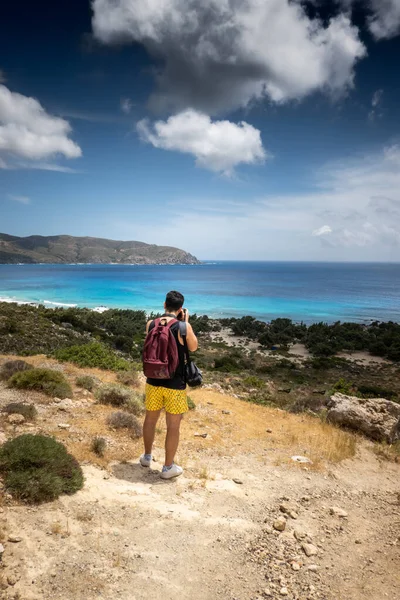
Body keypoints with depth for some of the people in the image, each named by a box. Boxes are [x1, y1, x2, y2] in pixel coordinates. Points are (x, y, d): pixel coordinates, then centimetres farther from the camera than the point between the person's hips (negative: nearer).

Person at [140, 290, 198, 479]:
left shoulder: (150, 324, -3)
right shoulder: (183, 326, -17)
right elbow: (193, 348, 0)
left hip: (154, 380, 5)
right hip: (175, 383, -4)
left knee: (150, 418, 22)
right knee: (173, 425, 8)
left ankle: (147, 456, 40)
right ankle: (168, 467, 20)